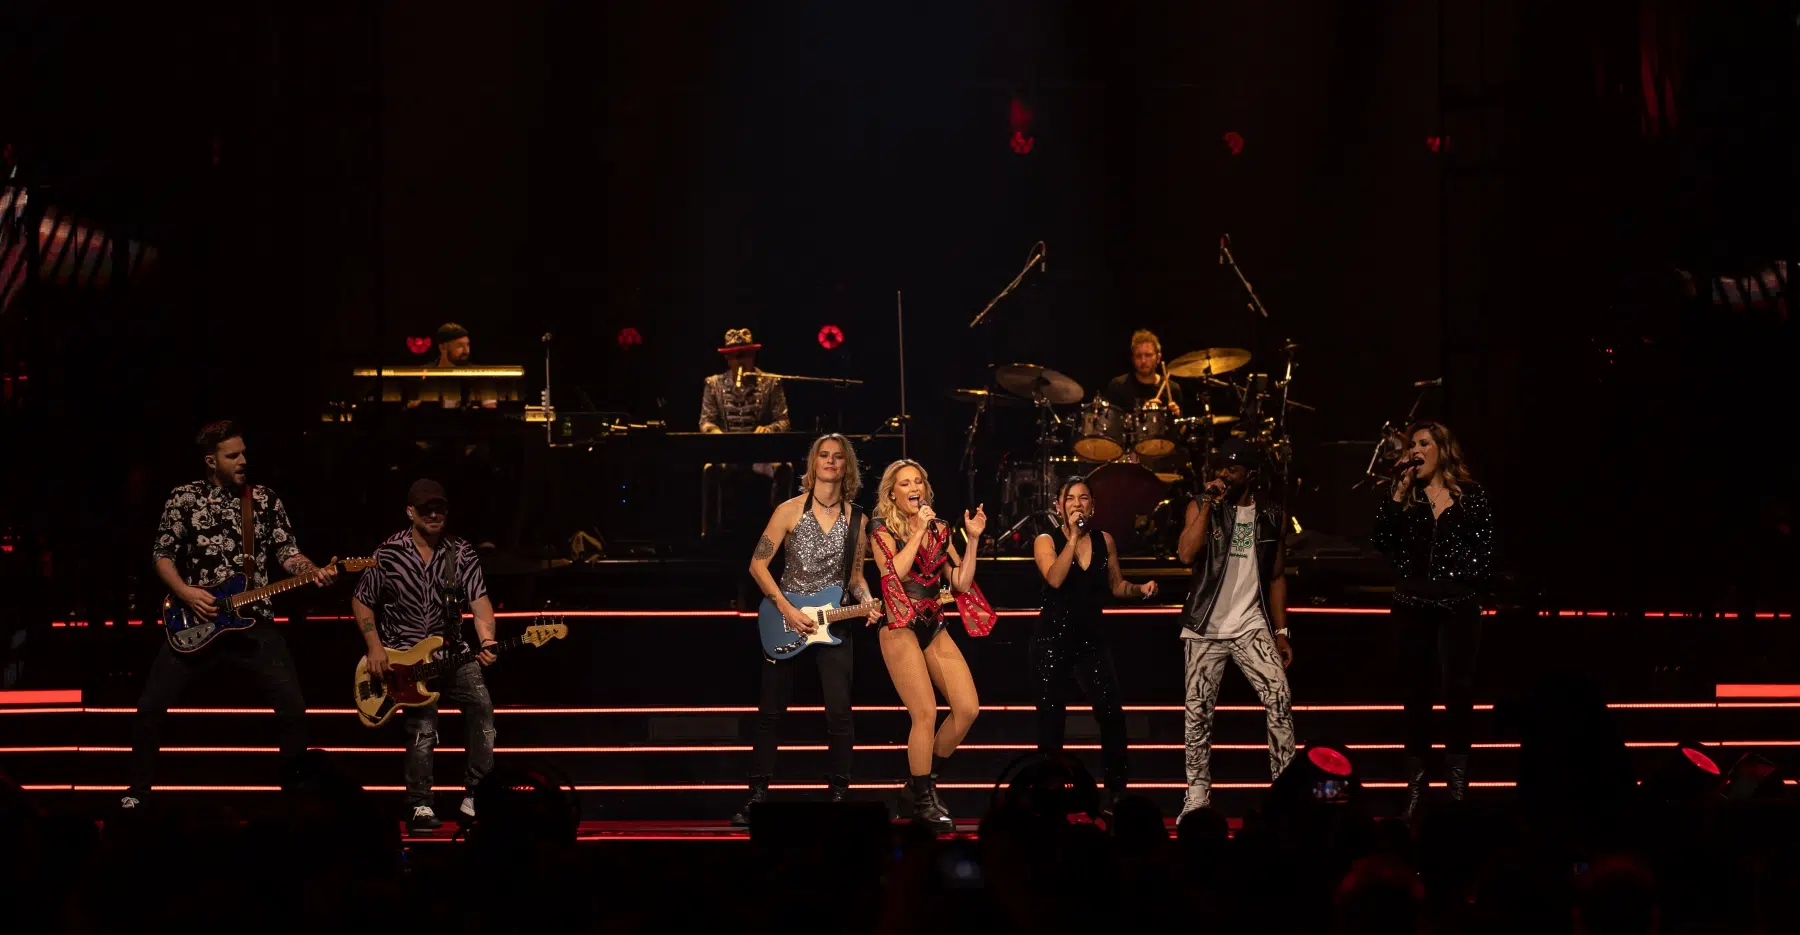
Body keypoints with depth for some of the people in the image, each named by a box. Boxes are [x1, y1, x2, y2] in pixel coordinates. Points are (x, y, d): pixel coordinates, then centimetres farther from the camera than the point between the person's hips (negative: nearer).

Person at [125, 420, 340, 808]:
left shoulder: (266, 501, 5)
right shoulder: (184, 498, 0)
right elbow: (162, 555, 2)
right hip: (197, 619, -1)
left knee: (293, 708, -8)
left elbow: (288, 553, 4)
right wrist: (184, 592, -14)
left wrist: (315, 572, -17)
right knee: (151, 707, -6)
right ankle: (138, 791, 9)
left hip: (252, 621, 1)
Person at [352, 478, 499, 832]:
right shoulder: (389, 553, -4)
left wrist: (487, 641, -27)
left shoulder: (462, 553, 0)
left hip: (451, 653, 3)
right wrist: (375, 647, -6)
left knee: (482, 707, -13)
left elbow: (479, 601, -9)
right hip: (403, 657, -3)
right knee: (423, 728, -16)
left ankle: (475, 797, 0)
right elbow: (361, 601, 5)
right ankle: (419, 807, -1)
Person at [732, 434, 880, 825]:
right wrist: (787, 610, -13)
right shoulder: (790, 510, -3)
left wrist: (866, 602, -7)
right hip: (787, 620, -1)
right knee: (771, 712, 4)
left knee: (839, 713, -7)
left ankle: (839, 794, 2)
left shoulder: (857, 519, 5)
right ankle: (758, 795, 12)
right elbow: (758, 564, -5)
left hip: (834, 623, 1)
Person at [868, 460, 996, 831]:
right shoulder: (883, 531, -1)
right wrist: (918, 531, -15)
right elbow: (894, 571, -20)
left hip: (935, 629, 6)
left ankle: (924, 780, 13)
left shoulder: (939, 529, 12)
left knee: (968, 708, -4)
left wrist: (973, 540, 0)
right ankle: (922, 801, 0)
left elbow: (961, 583, 7)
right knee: (926, 713, -13)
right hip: (901, 629, -6)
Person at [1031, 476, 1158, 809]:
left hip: (1091, 639, 2)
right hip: (1052, 639, -2)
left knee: (1112, 715, -11)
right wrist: (1073, 537, -21)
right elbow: (1055, 578, -21)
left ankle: (1116, 791, -2)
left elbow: (1116, 586, 17)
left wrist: (1140, 589, -2)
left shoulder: (1104, 541, 7)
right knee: (1051, 720, 0)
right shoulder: (1046, 541, -3)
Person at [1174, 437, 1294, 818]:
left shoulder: (1272, 514, 5)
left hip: (1252, 626, 0)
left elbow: (1277, 576, 11)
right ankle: (1197, 796, 10)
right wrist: (1208, 504, -18)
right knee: (1199, 712, 1)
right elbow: (1186, 554, -17)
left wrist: (1281, 632, 6)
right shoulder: (1202, 506, 0)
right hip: (1206, 627, 0)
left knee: (1279, 699, -15)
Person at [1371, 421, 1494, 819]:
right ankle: (1415, 786, 8)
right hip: (1412, 603, 3)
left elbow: (1485, 545, 5)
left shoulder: (1470, 494, 3)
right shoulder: (1406, 495, 9)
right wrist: (1399, 492, -7)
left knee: (1458, 688, -9)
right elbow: (1382, 540, -3)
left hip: (1458, 603, -3)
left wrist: (1473, 581, -5)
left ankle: (1457, 780, -3)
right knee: (1417, 690, 5)